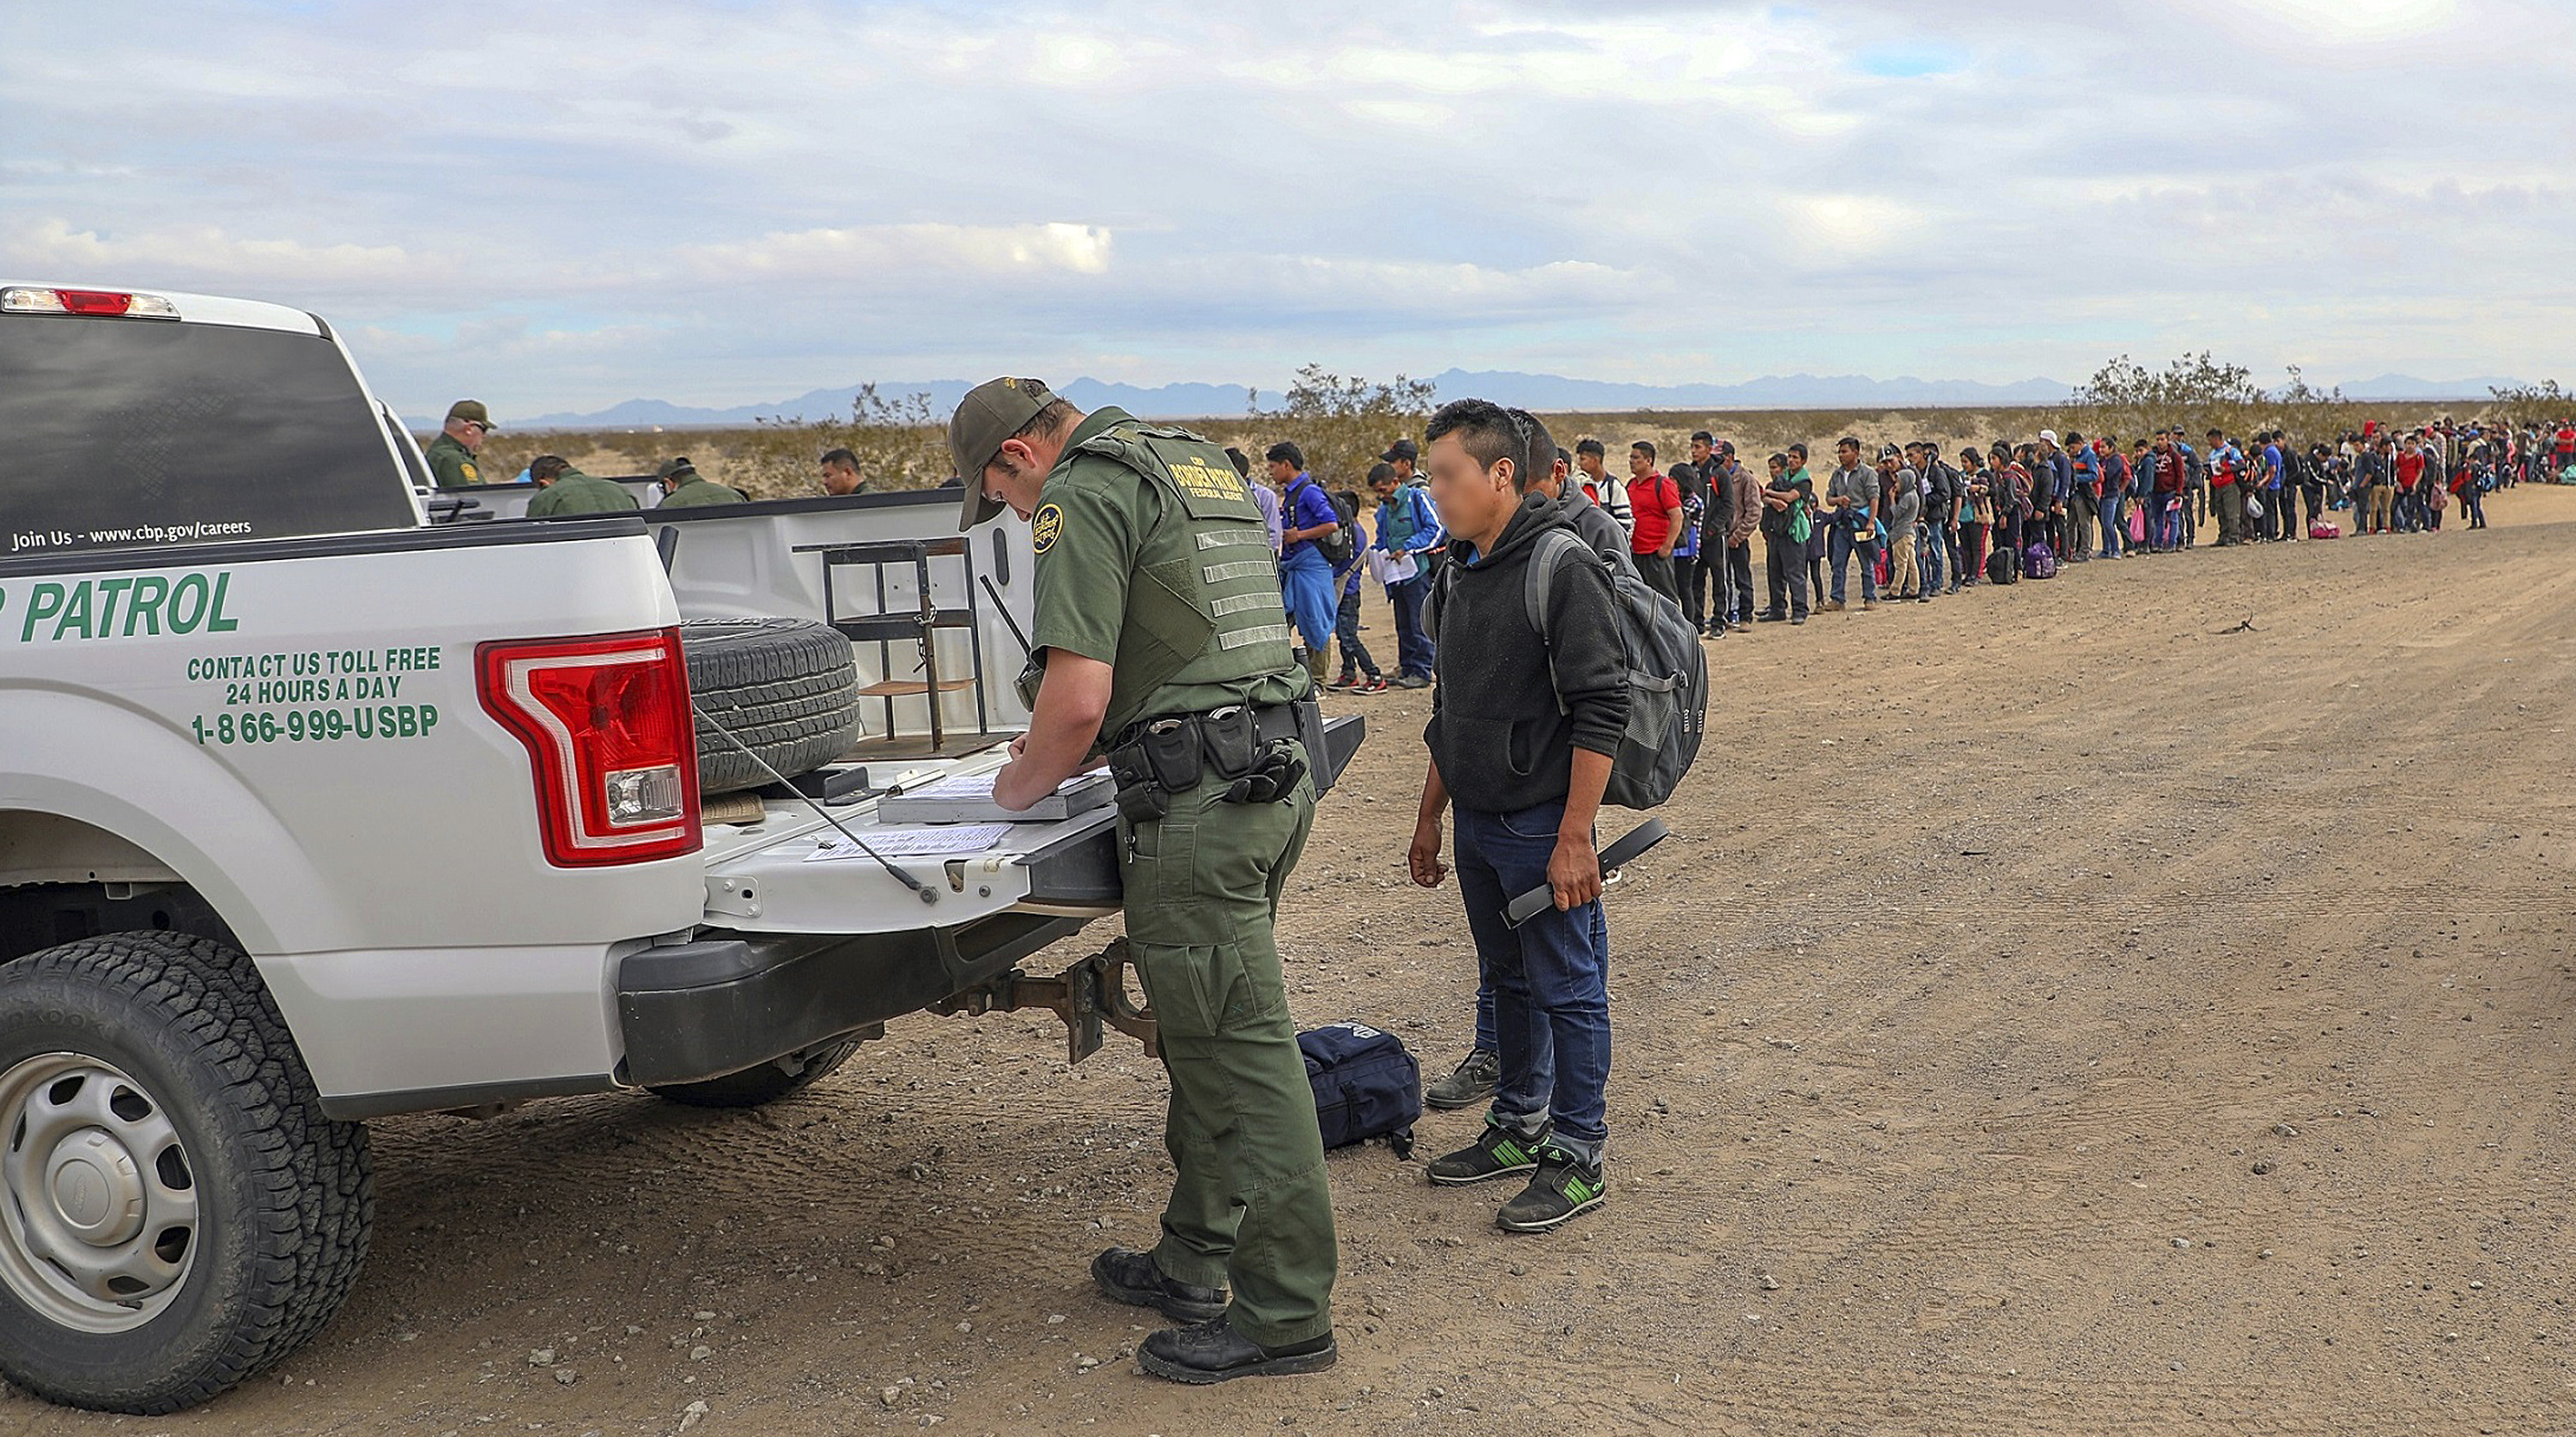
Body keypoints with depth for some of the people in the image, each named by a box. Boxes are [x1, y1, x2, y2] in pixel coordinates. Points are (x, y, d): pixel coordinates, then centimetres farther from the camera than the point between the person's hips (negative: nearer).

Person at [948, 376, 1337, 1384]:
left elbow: (1078, 694, -17)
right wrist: (1071, 751, 28)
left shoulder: (1083, 494, -9)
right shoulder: (1202, 466, 21)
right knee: (1210, 1037, 17)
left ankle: (1286, 1313, 3)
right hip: (1277, 770, 10)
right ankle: (1191, 1265, 28)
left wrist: (1024, 785, 2)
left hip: (1199, 802, -10)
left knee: (1240, 1048, -4)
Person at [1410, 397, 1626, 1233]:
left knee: (1568, 992, 2)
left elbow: (1601, 710, -20)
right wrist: (1430, 818, 19)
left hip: (1542, 825, -8)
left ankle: (1578, 1157, 12)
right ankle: (1519, 1128, 31)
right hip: (1476, 822, 8)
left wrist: (1574, 837, -22)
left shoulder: (1562, 569, -16)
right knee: (1509, 981, 18)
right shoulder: (1463, 575, 11)